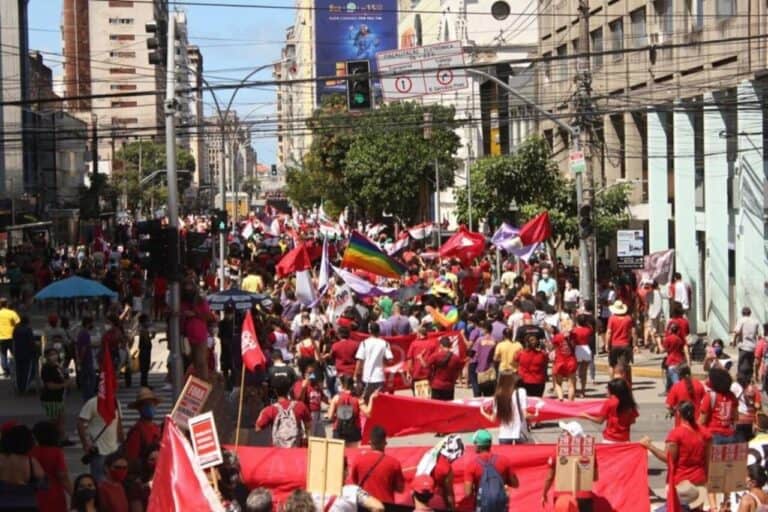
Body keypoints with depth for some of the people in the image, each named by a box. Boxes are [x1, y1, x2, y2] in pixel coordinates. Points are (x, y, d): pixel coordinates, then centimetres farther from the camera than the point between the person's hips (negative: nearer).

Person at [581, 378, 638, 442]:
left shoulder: (609, 403, -10)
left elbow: (600, 420, -3)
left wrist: (586, 416, 11)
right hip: (624, 439, 4)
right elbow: (632, 421, 9)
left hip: (610, 440, -4)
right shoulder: (630, 404, 0)